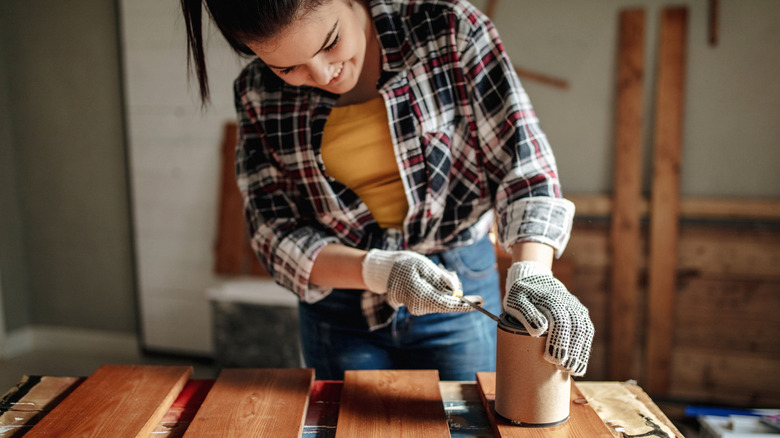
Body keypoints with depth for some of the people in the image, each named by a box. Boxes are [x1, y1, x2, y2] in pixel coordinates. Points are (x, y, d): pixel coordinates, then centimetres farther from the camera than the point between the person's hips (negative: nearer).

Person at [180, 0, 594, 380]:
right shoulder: (259, 95, -9)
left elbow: (523, 162, -16)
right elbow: (276, 234, -9)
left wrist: (532, 274, -32)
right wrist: (378, 272, -25)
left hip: (462, 287, -1)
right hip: (339, 309, 2)